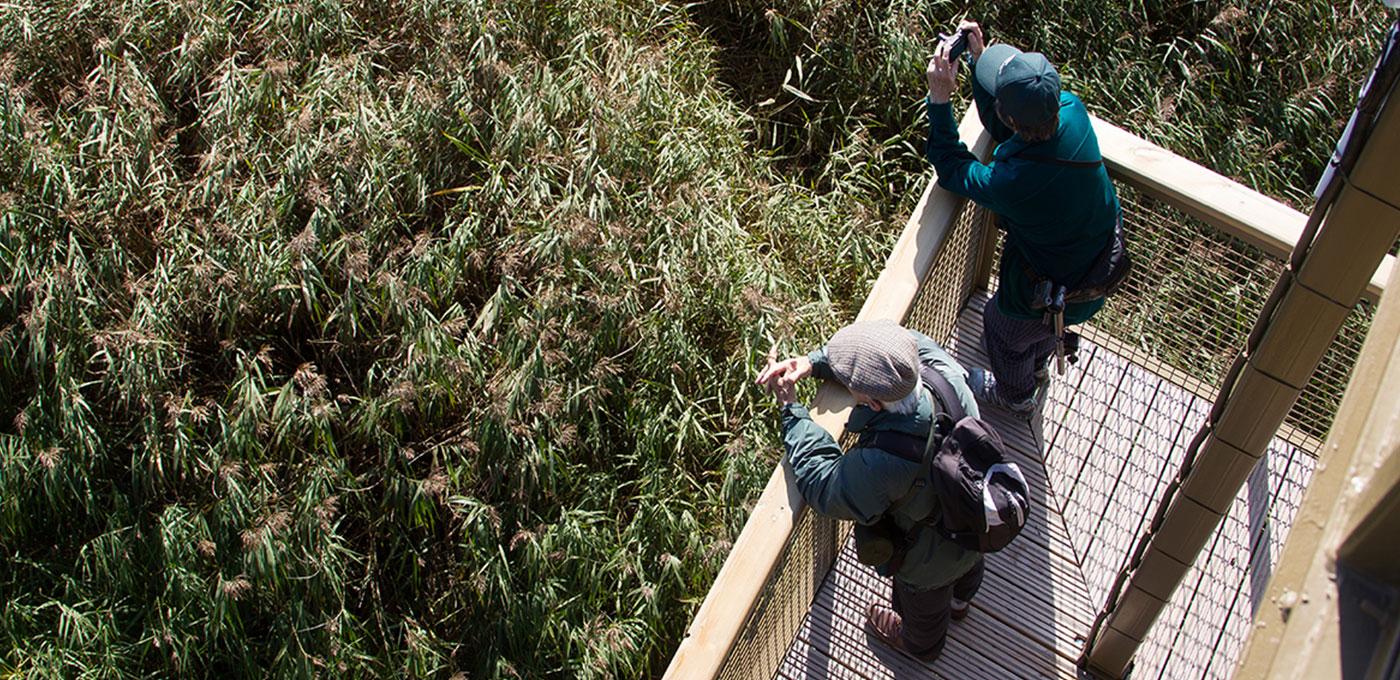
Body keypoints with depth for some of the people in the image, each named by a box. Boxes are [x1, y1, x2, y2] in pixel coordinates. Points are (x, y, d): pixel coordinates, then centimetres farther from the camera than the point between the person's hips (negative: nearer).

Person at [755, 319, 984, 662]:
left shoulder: (881, 465, -50)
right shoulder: (942, 369, -35)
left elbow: (822, 488, -29)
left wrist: (790, 408, -24)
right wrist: (814, 362, -23)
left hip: (931, 558, -5)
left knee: (924, 604, 33)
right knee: (968, 567, 41)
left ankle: (920, 645, 66)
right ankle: (959, 601, 75)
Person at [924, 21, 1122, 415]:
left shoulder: (1011, 183, -45)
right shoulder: (1071, 111, -27)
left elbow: (952, 171, -23)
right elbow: (1001, 126, -6)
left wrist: (940, 101, -27)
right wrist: (979, 59, -11)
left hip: (1058, 289, -6)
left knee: (1003, 326, 29)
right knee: (1041, 323, 38)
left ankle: (1016, 396, 60)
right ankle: (1038, 366, 71)